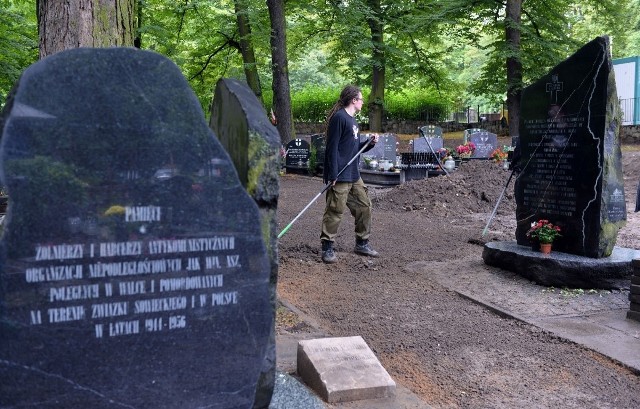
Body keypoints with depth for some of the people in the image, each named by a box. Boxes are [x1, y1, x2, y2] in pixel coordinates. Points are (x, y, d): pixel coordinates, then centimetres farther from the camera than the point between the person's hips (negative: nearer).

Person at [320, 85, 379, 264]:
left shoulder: (352, 120, 17)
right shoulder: (339, 117, -12)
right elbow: (332, 147, -17)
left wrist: (370, 143, 6)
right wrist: (333, 175, -21)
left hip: (354, 175, 10)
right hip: (340, 175, -10)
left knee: (364, 206, 13)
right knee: (335, 210, -6)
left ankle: (362, 244, 25)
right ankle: (327, 248, 5)